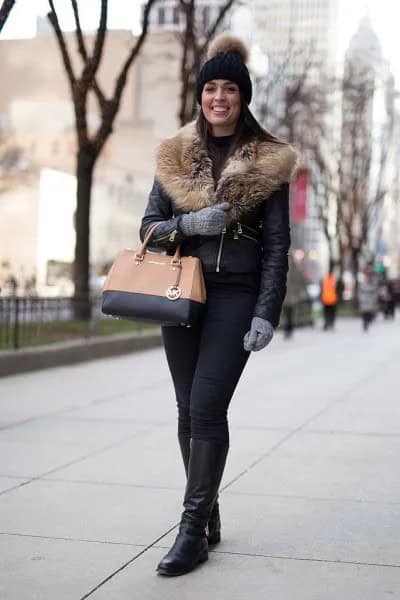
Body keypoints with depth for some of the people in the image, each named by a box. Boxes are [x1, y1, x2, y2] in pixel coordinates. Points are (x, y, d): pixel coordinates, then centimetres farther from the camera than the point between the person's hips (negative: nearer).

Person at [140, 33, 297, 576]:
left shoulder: (267, 162, 1)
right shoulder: (176, 156, 9)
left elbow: (277, 244, -2)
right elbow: (149, 227, 8)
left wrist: (267, 313, -10)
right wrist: (189, 225, -12)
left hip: (236, 297, -4)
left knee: (206, 409, -11)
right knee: (190, 412, 7)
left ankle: (193, 531, -2)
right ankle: (208, 515, 21)